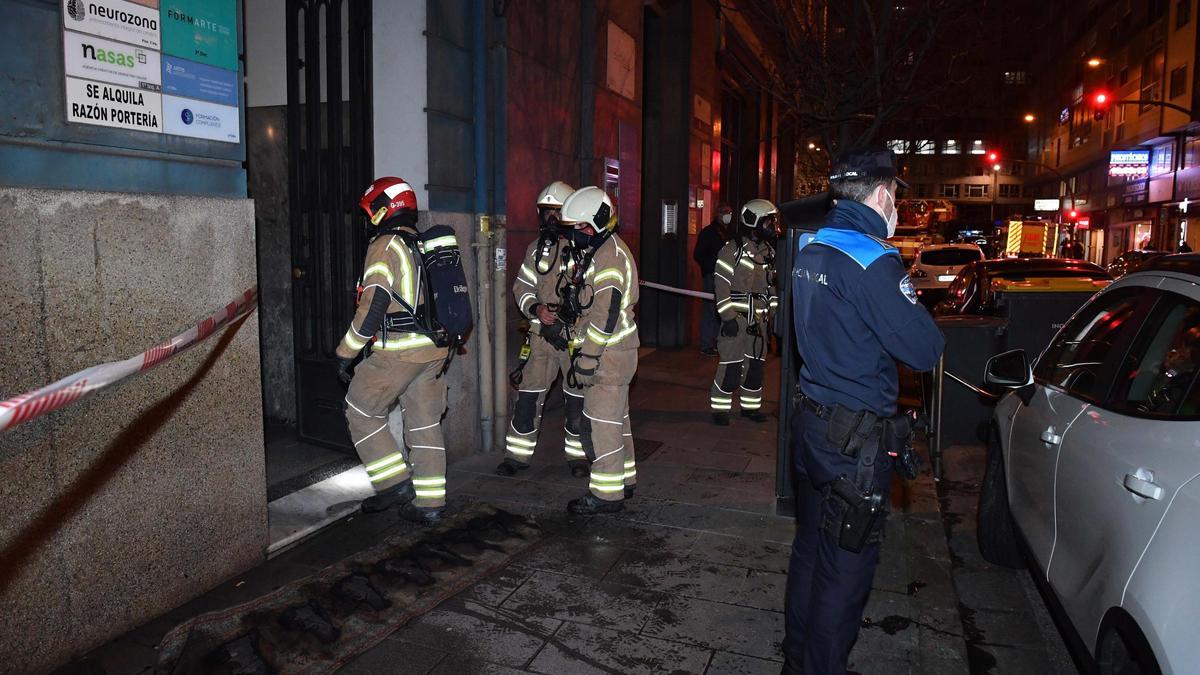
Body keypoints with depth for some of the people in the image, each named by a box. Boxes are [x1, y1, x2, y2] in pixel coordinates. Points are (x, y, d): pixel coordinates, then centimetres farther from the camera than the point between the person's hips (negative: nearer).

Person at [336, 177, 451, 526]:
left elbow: (373, 306, -18)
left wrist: (345, 353, -11)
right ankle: (429, 503, 15)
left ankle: (395, 483, 7)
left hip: (398, 352, -8)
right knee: (425, 425, 11)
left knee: (362, 413, 9)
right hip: (434, 351, 8)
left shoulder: (385, 246, -10)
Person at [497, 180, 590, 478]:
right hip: (542, 334, 4)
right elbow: (522, 287, 10)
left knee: (577, 399, 8)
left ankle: (577, 455, 25)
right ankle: (517, 455, 17)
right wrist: (536, 308, -10)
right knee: (528, 395, 5)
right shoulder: (537, 248, 9)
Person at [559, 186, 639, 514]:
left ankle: (607, 493, 2)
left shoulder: (609, 255, -18)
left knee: (601, 423, -5)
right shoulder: (598, 251, 15)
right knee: (617, 418, 18)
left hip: (608, 353, -11)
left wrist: (587, 358, -22)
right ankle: (624, 480, 30)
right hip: (617, 352, 11)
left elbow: (606, 314, -24)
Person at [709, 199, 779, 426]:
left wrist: (771, 316, 16)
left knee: (756, 365, 12)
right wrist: (728, 318, -16)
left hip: (759, 320, 7)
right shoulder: (733, 249, -10)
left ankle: (750, 406, 24)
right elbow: (722, 286, -13)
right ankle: (720, 408, 4)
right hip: (737, 319, -7)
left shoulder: (768, 251, 13)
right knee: (731, 366, -7)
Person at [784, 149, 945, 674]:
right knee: (846, 569, 5)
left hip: (812, 419, 9)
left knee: (810, 547, 21)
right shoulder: (871, 261, -19)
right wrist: (910, 299, -1)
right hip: (856, 437, -9)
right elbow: (925, 351, -19)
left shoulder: (810, 251, 8)